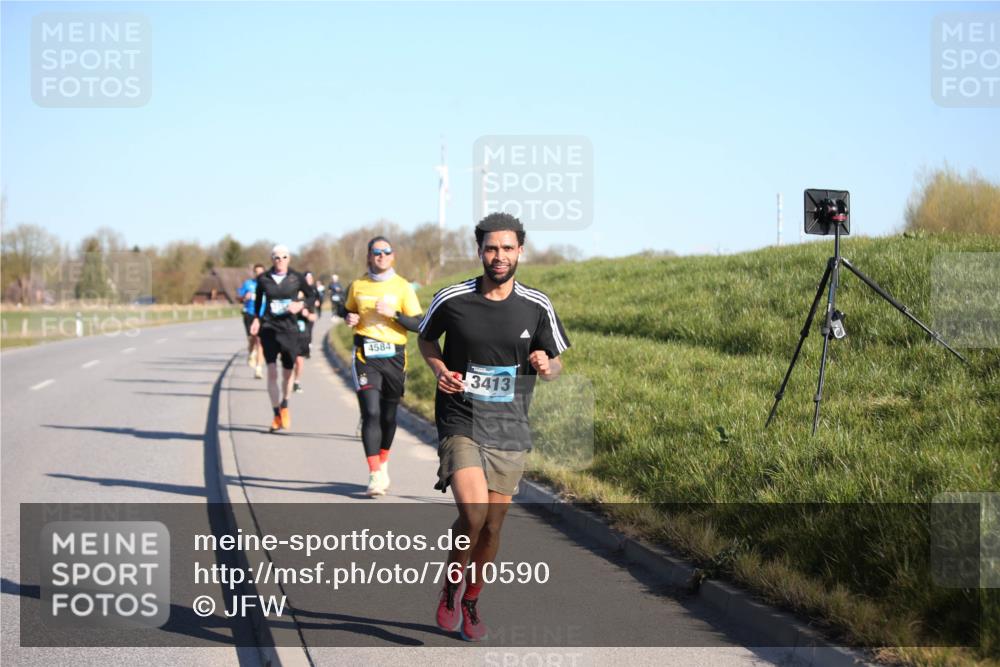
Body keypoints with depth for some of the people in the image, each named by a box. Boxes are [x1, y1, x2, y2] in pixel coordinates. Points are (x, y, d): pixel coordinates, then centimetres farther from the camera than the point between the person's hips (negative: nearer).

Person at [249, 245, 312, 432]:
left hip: (290, 329, 0)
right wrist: (257, 318, 8)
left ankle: (284, 406, 37)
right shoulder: (264, 279, 3)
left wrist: (301, 305, -10)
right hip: (269, 328, 0)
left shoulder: (296, 278, 0)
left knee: (287, 372, 9)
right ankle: (276, 416, -6)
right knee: (271, 372, -12)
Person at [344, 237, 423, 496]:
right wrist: (350, 319, 1)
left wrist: (393, 313, -16)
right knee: (371, 413, -14)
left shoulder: (402, 287, 1)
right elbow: (349, 311, 23)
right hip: (365, 356, -1)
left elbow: (419, 324, -2)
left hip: (394, 356, 1)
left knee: (388, 415, 10)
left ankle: (383, 464, 34)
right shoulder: (358, 286, 6)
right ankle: (375, 475, -15)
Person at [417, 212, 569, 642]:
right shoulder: (451, 300, -5)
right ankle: (450, 586, 7)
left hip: (509, 430, 3)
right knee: (473, 513, -20)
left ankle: (471, 602, 31)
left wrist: (545, 366, -14)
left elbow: (555, 366, 10)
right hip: (460, 423, -2)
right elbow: (426, 339, 14)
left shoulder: (537, 307, -1)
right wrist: (439, 369, -6)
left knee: (493, 526, 7)